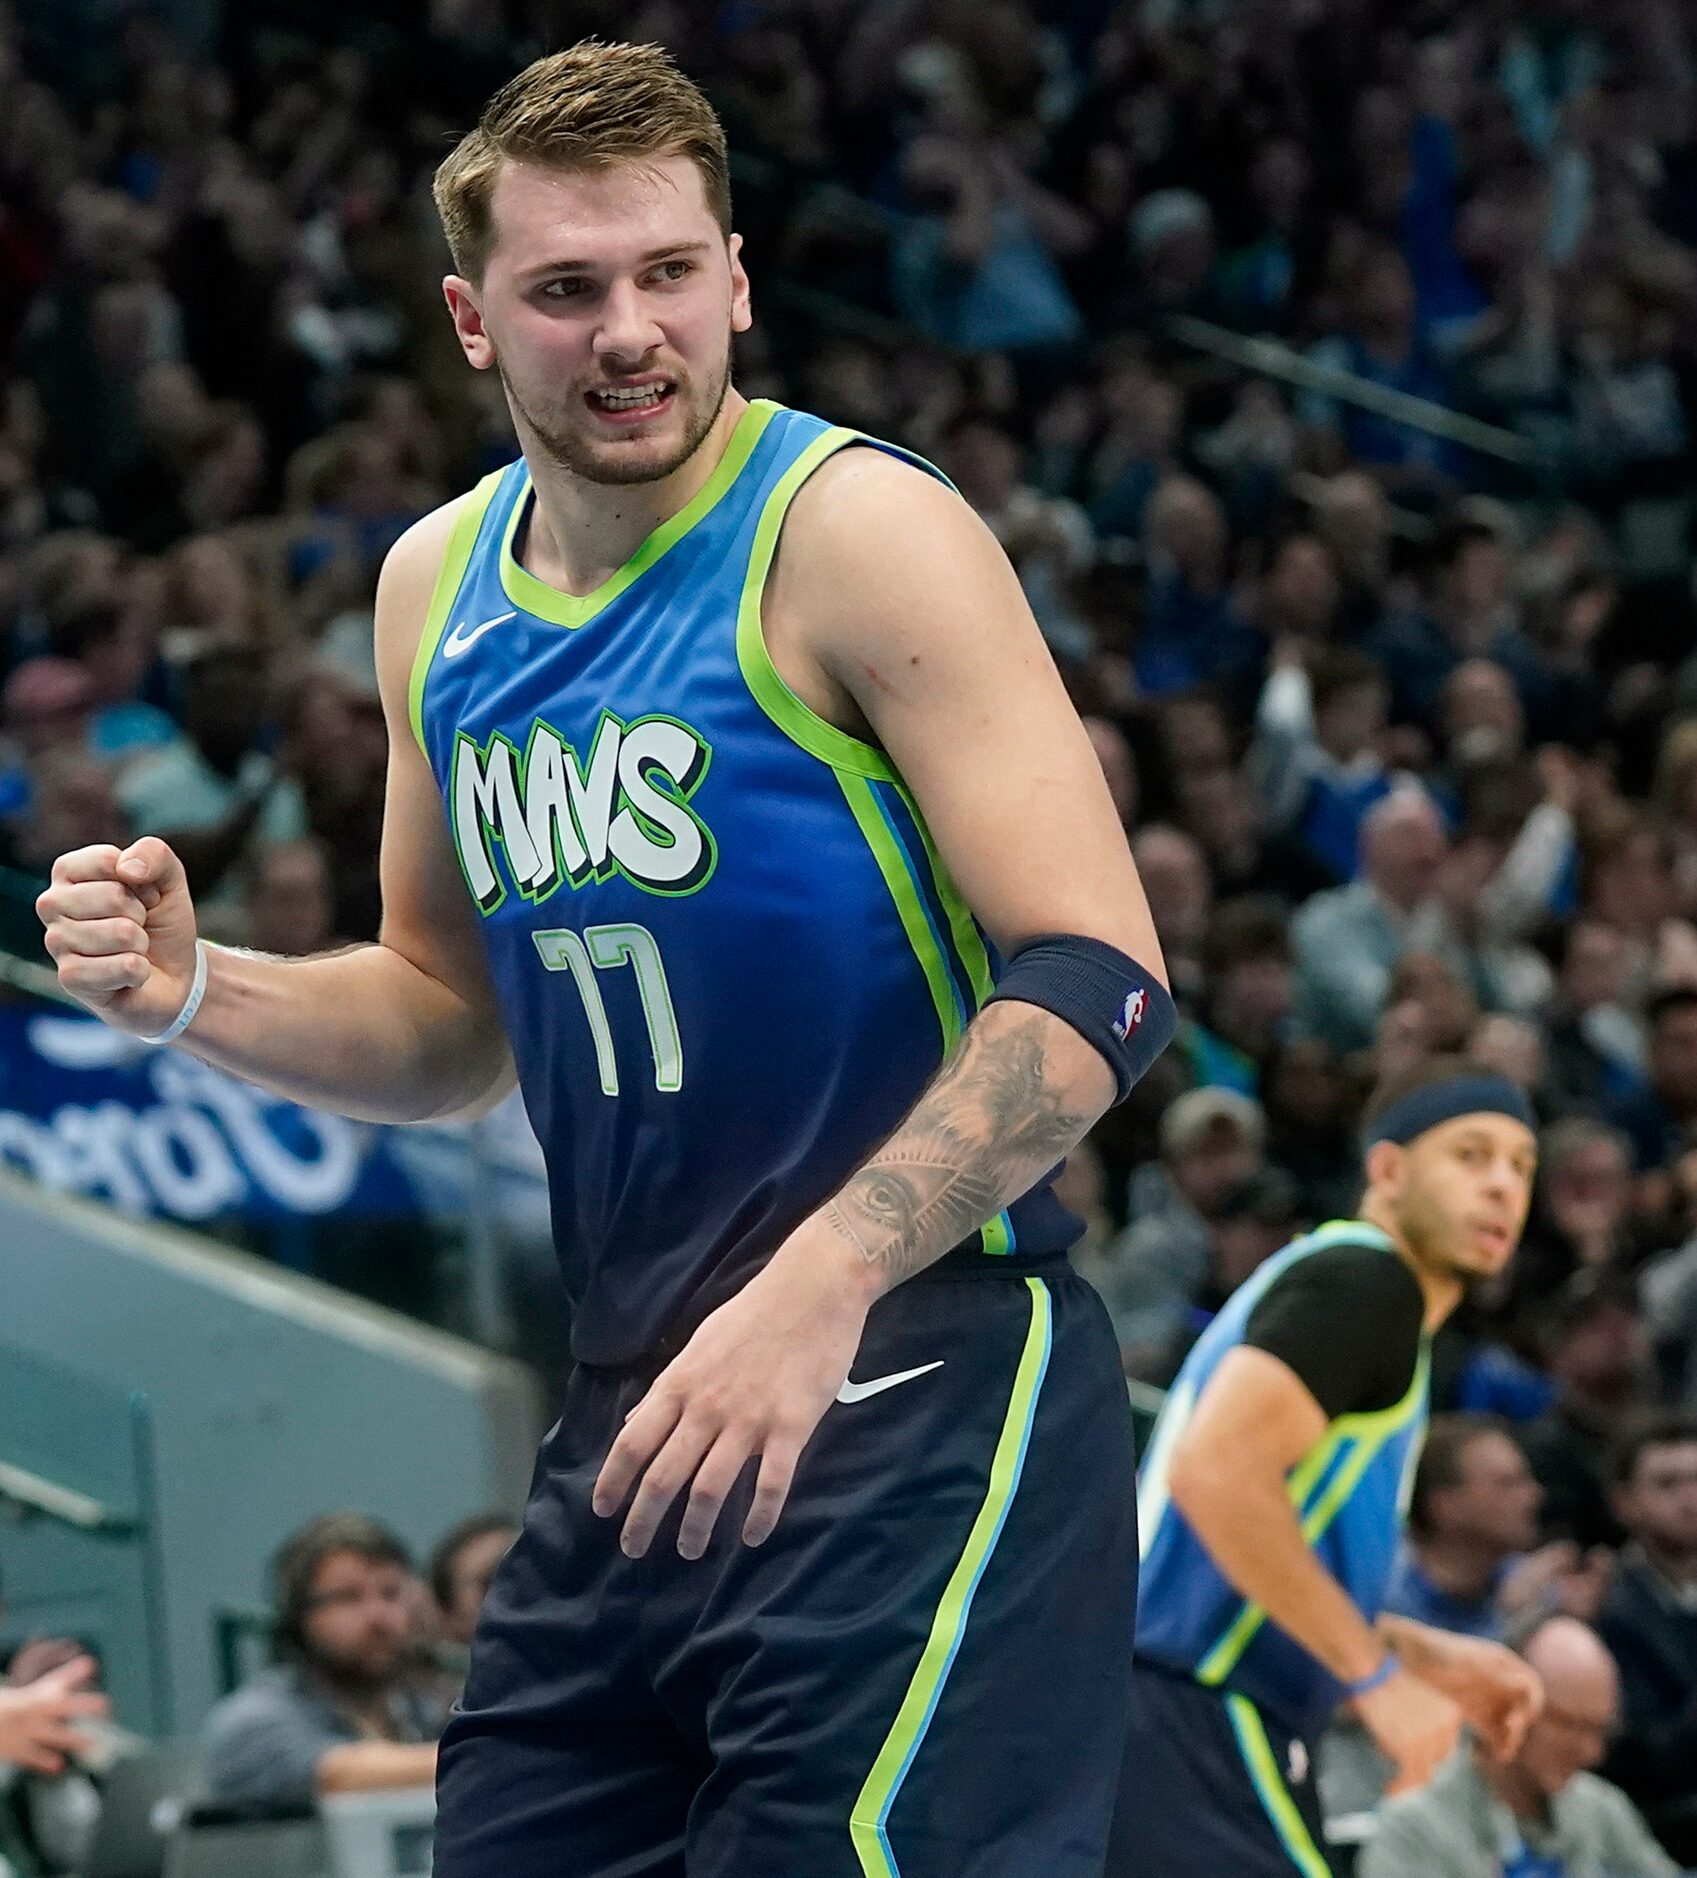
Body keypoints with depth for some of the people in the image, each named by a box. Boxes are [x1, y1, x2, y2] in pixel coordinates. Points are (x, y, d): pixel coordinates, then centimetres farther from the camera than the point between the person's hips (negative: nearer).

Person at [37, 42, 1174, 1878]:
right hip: (633, 1417, 7)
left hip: (916, 1393, -7)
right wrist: (199, 993, 3)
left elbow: (1096, 982, -18)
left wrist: (818, 1285, -28)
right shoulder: (439, 587, 10)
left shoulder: (855, 532, -11)